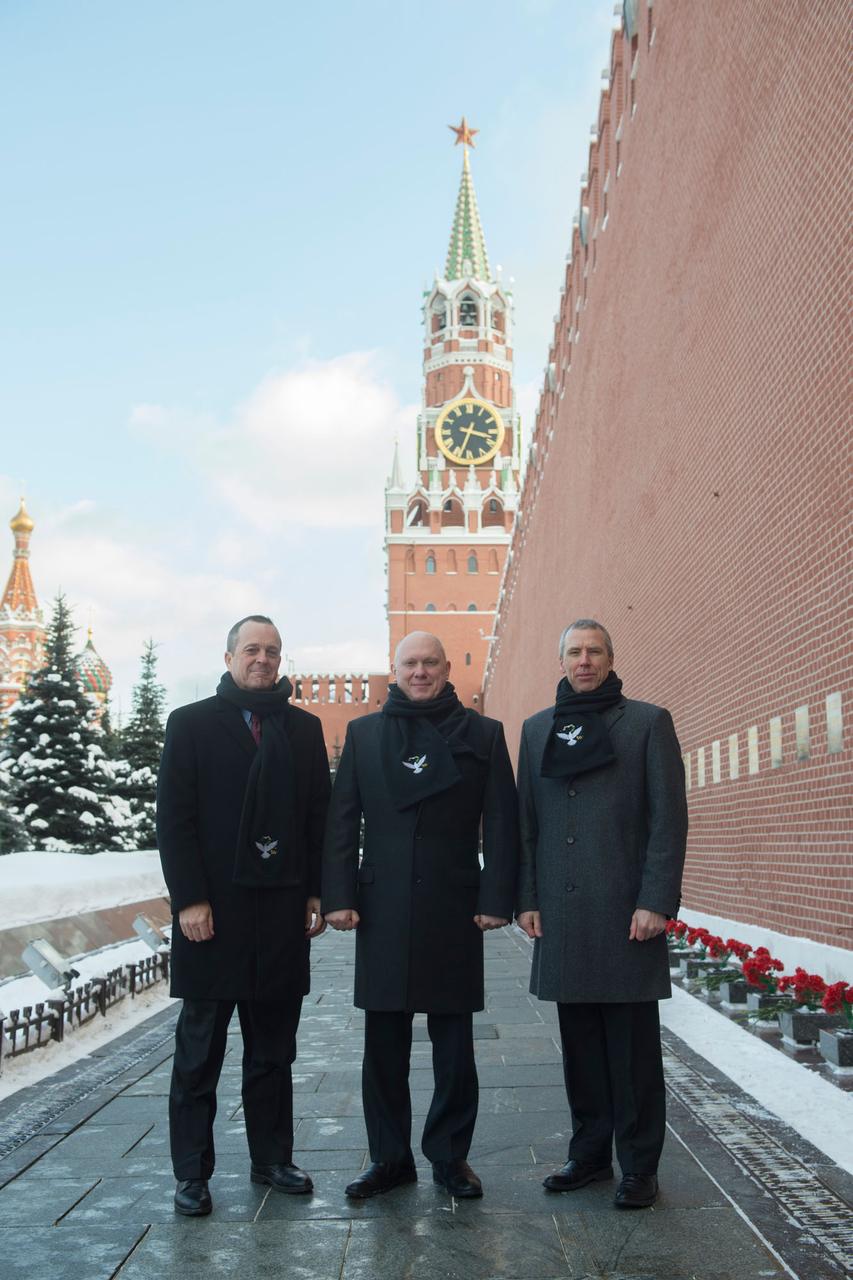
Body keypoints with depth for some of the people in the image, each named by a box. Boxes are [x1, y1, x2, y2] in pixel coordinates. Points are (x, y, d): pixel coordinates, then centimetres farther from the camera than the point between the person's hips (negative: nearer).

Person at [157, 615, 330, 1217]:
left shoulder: (304, 728, 11)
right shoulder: (192, 723, 2)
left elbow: (320, 816, 10)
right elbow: (173, 818, -3)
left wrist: (315, 893, 2)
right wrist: (189, 898, -11)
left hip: (283, 910, 3)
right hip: (213, 910, -3)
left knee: (273, 1048, 11)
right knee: (200, 1049, 5)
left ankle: (272, 1157, 23)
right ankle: (192, 1172, 15)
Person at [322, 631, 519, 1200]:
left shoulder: (482, 734, 5)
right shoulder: (364, 733, 9)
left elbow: (500, 823, 2)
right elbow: (342, 822, 7)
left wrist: (496, 898, -6)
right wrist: (338, 896, -2)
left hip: (454, 910, -1)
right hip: (383, 909, 1)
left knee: (454, 1044, 7)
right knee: (384, 1042, 7)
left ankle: (451, 1156, 20)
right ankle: (390, 1157, 19)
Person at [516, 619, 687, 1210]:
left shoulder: (648, 722, 2)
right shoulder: (538, 729, 13)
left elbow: (670, 818, -3)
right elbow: (526, 821, 13)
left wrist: (657, 901, -11)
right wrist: (526, 898, 5)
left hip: (626, 911, -3)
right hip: (561, 912, 4)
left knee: (633, 1045, 2)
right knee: (581, 1043, 11)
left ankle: (639, 1166, 12)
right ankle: (590, 1154, 24)